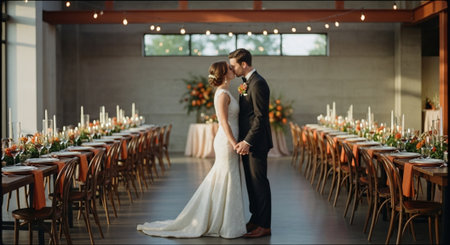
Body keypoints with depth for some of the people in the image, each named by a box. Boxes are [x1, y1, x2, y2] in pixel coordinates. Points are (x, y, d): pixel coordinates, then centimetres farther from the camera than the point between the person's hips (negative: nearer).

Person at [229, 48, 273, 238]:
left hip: (256, 143, -10)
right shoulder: (248, 83, 15)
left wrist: (247, 142, -22)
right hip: (248, 141, 10)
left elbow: (260, 117, -21)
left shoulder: (257, 84, -17)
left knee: (259, 183, -4)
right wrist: (243, 141, 14)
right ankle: (255, 219, 25)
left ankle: (264, 226, 3)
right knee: (251, 182, 15)